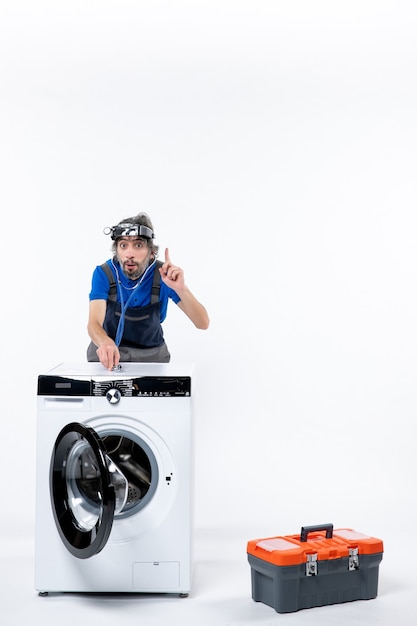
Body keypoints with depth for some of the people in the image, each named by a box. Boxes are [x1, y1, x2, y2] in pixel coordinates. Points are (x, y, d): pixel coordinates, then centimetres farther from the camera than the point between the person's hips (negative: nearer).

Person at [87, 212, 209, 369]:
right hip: (107, 352, -1)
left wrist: (180, 289, -38)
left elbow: (203, 324, -20)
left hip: (151, 354, 1)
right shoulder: (103, 273, -16)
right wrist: (105, 343, -49)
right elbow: (94, 323, -26)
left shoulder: (164, 274, -16)